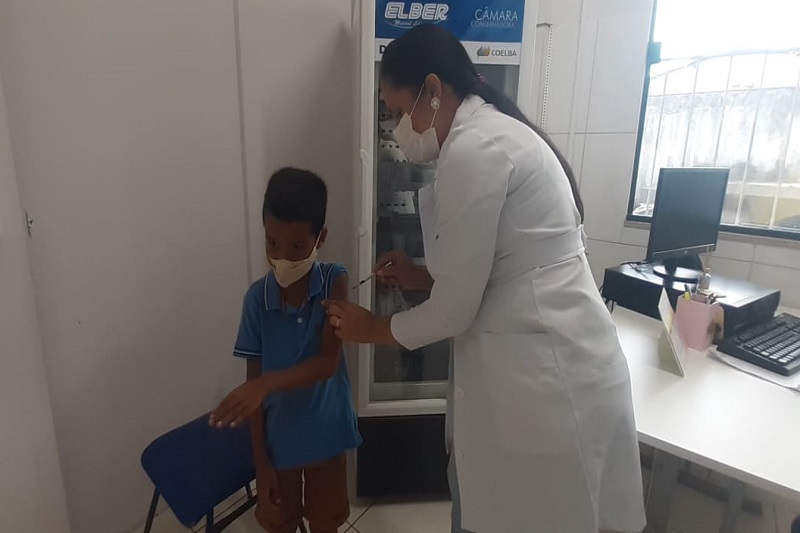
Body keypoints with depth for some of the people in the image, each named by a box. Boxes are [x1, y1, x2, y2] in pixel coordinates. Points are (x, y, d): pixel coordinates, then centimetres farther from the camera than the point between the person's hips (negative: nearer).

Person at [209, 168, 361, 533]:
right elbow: (253, 379, -9)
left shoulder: (334, 281, -17)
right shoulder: (257, 297, -15)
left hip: (326, 434, 0)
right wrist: (260, 461, -6)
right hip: (278, 438, 1)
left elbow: (328, 362, -24)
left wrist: (265, 385, -40)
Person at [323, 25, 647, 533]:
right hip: (547, 362, 9)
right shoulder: (496, 131, 14)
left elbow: (455, 309, -15)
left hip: (539, 376, -9)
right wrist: (422, 276, 11)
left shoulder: (472, 151, -18)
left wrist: (374, 329, 1)